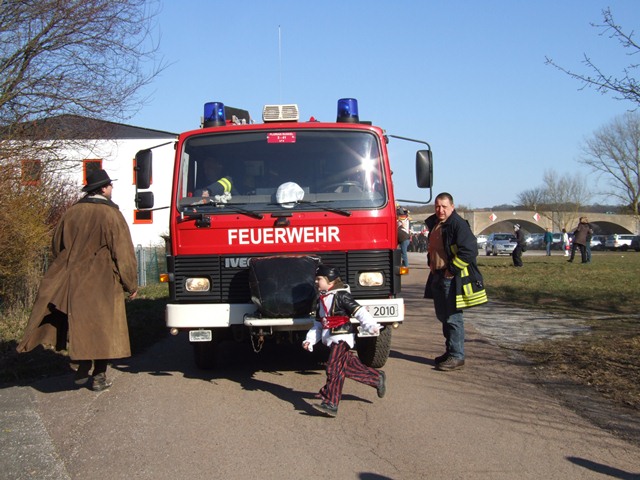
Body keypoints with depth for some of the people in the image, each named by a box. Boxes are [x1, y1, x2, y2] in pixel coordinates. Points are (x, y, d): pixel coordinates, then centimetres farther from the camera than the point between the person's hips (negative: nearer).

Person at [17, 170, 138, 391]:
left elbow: (57, 248, 15)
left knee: (79, 325, 15)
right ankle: (99, 376, 8)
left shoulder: (71, 213, 5)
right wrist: (131, 285, 0)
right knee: (102, 326, 4)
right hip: (102, 285, -4)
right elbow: (123, 254, -9)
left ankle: (82, 368, 18)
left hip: (70, 283, 4)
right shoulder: (111, 215, -10)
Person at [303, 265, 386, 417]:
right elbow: (318, 324, 22)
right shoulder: (321, 300, 17)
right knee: (349, 366, 11)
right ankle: (377, 378, 27)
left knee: (333, 369, -16)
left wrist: (371, 326, -27)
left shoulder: (341, 296, -9)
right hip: (330, 339, 9)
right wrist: (310, 340, 12)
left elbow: (359, 311, -16)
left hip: (342, 337, -9)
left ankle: (331, 404, -21)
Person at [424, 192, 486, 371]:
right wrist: (431, 264, 16)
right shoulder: (434, 224, 13)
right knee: (443, 316, 16)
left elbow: (469, 250, -22)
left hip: (453, 279, -9)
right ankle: (450, 351, 27)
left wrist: (452, 270, -18)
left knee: (453, 317, -7)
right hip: (437, 277, 9)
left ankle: (457, 357, 0)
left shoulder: (458, 224, -15)